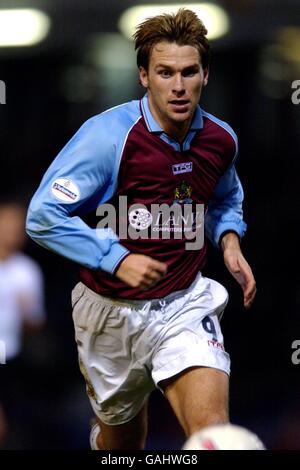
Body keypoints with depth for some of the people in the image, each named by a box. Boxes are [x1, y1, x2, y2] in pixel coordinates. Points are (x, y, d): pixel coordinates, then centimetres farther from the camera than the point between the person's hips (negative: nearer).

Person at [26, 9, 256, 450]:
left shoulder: (221, 139, -2)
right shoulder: (107, 135, -19)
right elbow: (44, 215, -19)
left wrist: (229, 240, 1)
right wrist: (116, 258, -26)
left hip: (186, 304, 2)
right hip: (111, 310, -2)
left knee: (213, 432, -23)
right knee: (122, 438, 19)